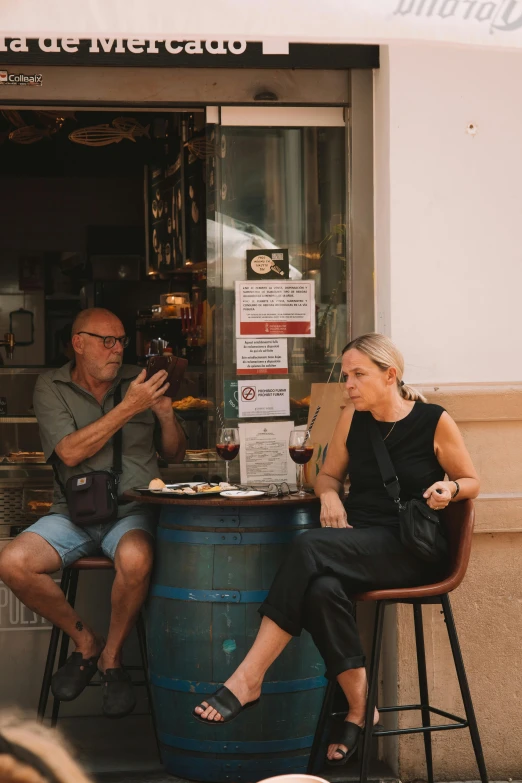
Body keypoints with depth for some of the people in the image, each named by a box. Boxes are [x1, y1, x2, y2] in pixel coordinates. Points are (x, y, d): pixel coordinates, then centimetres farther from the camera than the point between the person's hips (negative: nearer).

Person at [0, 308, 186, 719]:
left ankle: (111, 657, -8)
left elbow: (175, 454, 13)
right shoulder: (51, 387, 3)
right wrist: (128, 409, -15)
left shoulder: (138, 381, 7)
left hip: (133, 510, -1)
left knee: (135, 559, -35)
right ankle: (85, 641, 0)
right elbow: (69, 453, -12)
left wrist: (166, 415, -8)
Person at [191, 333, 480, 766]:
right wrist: (330, 494, -1)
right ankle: (358, 705, -18)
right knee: (322, 590, -35)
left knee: (310, 548, -33)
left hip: (412, 549, -4)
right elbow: (328, 474, 22)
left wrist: (449, 490, -14)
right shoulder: (352, 419, 9)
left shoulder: (434, 421, -3)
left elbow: (471, 481, 9)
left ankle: (249, 678, -31)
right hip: (357, 541, 4)